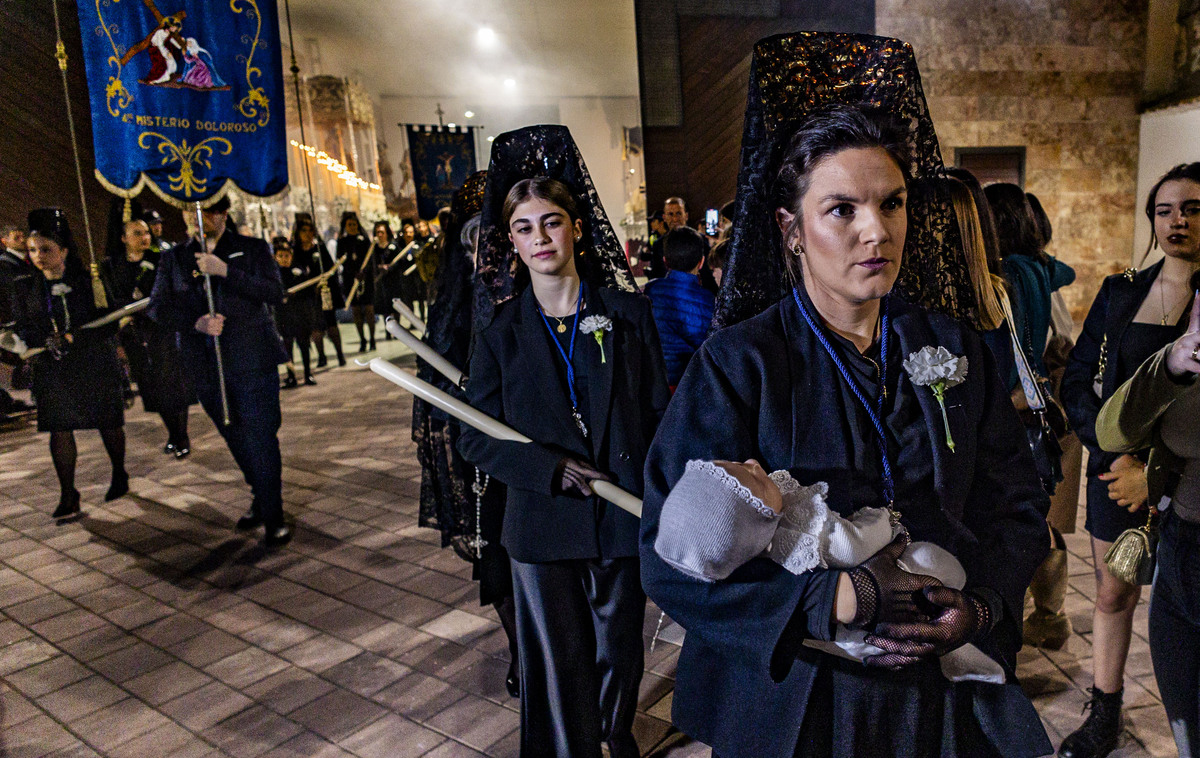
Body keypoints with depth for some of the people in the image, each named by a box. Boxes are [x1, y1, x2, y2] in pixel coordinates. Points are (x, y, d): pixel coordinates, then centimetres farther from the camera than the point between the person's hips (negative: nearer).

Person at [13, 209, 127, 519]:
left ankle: (119, 476, 29)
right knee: (59, 429, -2)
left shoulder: (88, 281, -4)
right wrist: (46, 341, -16)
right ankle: (67, 496, 4)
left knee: (108, 423, 6)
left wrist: (72, 337, -19)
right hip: (53, 371, 2)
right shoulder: (24, 287, 5)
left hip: (95, 365, -2)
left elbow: (109, 322, -8)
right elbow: (23, 328, 4)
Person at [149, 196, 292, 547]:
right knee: (237, 439, 15)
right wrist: (196, 323, -15)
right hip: (205, 366, 4)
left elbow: (275, 293, -9)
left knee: (261, 436, -6)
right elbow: (158, 307, 3)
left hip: (253, 360, -4)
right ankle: (261, 497, 35)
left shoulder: (253, 249, 4)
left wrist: (225, 271, -17)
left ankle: (273, 516, 4)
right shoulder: (174, 258, 11)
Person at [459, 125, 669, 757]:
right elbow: (476, 437, -3)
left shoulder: (626, 310, -2)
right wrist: (551, 469, -17)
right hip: (543, 522, 0)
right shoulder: (500, 327, -2)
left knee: (618, 649, 18)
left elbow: (660, 414, 0)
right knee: (558, 660, 11)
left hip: (625, 516, 1)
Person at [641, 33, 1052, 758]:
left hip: (948, 690, 4)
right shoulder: (737, 364, -14)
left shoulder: (957, 350, -2)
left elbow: (1017, 506, 5)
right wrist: (830, 600, -28)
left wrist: (981, 605, -14)